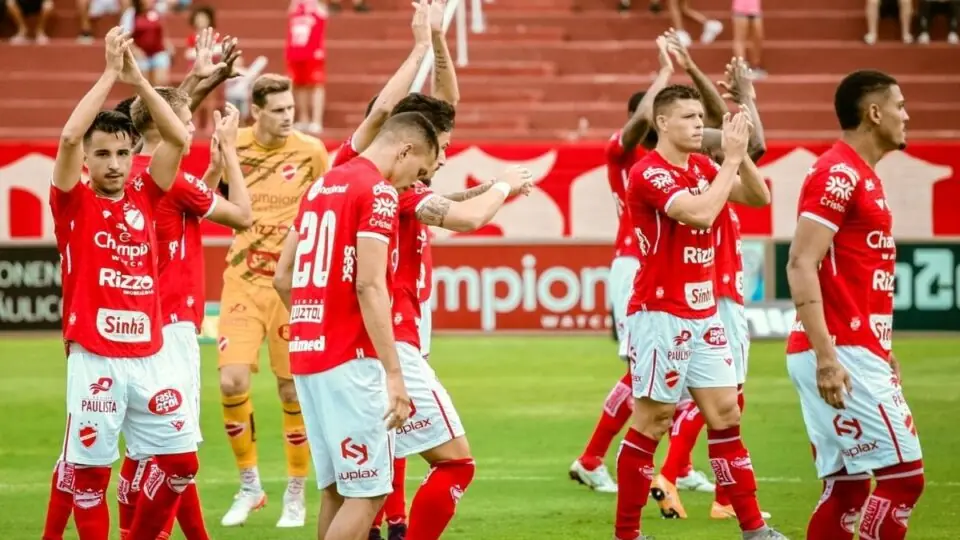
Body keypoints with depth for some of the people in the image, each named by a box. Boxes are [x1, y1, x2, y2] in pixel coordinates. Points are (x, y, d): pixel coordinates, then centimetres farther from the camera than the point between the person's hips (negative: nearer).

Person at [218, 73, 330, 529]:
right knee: (232, 382, -11)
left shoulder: (310, 151, -5)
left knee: (293, 391, 2)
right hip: (242, 281, 1)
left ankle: (295, 495, 19)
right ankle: (249, 485, 9)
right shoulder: (233, 146, -2)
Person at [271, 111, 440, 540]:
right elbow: (369, 286, -18)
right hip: (350, 359, -9)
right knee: (368, 491, -6)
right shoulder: (378, 192, -9)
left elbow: (283, 277, 20)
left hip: (305, 353, 9)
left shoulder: (322, 185, 17)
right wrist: (394, 374, -20)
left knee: (337, 490, 12)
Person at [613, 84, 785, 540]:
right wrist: (732, 159, -19)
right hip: (661, 314, -8)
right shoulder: (650, 173, -14)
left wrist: (740, 154, -6)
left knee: (726, 414, 6)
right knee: (651, 423, -3)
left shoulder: (702, 167, 10)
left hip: (702, 313, 8)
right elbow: (701, 213, -27)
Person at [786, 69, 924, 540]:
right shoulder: (838, 174, -12)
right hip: (841, 355, -10)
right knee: (903, 474, -10)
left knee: (846, 487, 7)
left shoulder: (860, 177, 18)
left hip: (852, 353, 10)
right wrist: (826, 356, -25)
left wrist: (878, 351, 21)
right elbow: (801, 264, -19)